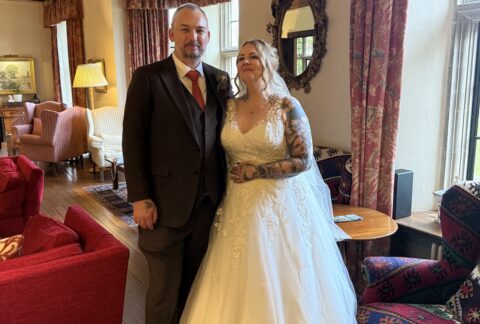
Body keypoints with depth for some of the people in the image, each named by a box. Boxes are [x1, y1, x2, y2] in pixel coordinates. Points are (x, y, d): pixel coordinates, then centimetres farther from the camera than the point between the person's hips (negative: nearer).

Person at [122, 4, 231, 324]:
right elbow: (133, 142, -8)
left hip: (209, 201, 4)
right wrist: (140, 199, -12)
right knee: (165, 286, 10)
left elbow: (223, 137, 12)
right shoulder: (148, 77, -5)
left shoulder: (221, 80, 8)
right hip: (165, 202, -4)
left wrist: (224, 189, 9)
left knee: (196, 282, 16)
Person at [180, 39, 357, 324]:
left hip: (278, 205, -4)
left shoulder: (287, 106, -7)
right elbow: (221, 158, 11)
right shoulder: (230, 107, 6)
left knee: (278, 286, 6)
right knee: (238, 286, 10)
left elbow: (303, 161, -10)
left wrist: (256, 171, -12)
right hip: (239, 206, 4)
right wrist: (219, 203, 6)